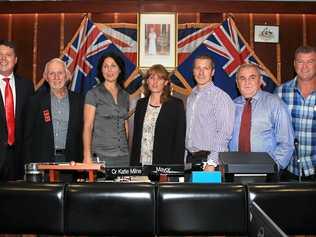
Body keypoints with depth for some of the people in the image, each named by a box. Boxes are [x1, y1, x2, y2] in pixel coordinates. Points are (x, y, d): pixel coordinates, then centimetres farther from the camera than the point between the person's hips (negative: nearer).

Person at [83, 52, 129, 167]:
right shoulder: (93, 94, -2)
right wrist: (87, 156, -14)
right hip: (101, 156, -4)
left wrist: (128, 151, 10)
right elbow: (87, 127, -6)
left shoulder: (124, 95, 12)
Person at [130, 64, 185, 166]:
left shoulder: (176, 104, -2)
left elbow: (180, 139, -4)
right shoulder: (141, 104, 10)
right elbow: (136, 136, 13)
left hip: (165, 164, -3)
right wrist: (133, 164, 8)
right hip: (141, 163, 4)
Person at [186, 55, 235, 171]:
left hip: (209, 158, -6)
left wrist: (212, 163, -20)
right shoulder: (191, 96, 13)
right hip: (190, 157, 6)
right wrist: (185, 155, 7)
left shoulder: (221, 97, -9)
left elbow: (224, 133, -15)